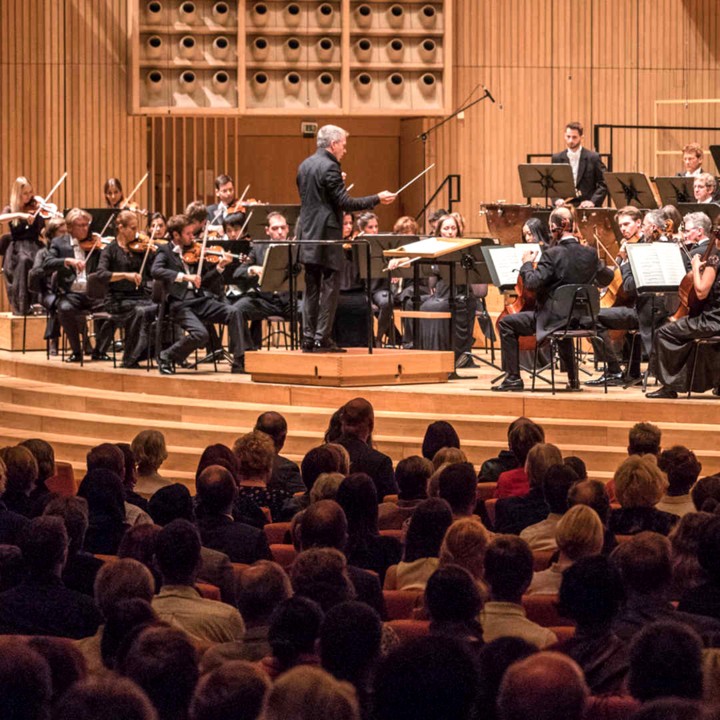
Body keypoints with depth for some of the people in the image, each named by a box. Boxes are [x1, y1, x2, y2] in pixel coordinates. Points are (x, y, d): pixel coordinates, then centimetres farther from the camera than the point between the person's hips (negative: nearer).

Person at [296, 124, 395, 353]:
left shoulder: (304, 165, 12)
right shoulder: (329, 167, -14)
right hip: (326, 235, -8)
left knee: (311, 289, 11)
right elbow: (344, 203, -17)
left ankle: (308, 338, 10)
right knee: (329, 288, -4)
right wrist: (377, 199, -12)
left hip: (307, 237, 8)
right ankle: (322, 340, -6)